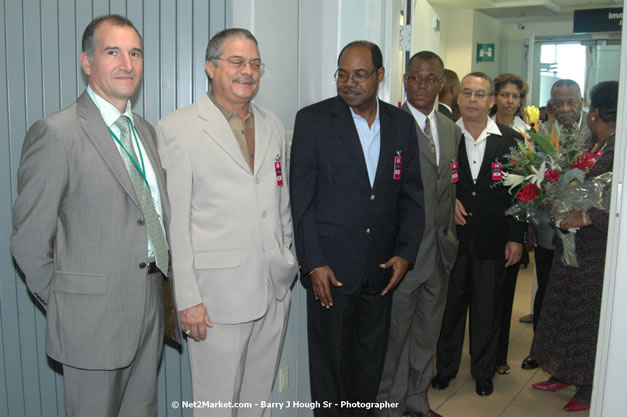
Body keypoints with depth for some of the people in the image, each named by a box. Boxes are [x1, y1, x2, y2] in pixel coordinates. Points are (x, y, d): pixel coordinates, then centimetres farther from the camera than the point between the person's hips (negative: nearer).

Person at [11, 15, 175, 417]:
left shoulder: (145, 130, 10)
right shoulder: (56, 133, -14)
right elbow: (30, 239, -11)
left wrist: (159, 287, 9)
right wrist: (63, 299, -2)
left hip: (150, 309, 7)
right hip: (93, 316, -6)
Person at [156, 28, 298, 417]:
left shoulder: (273, 126, 11)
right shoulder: (177, 129, -7)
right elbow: (174, 221, -10)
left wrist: (287, 260, 14)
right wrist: (187, 299, -11)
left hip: (276, 289, 5)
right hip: (218, 295, -5)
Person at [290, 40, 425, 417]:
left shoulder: (402, 123, 5)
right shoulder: (313, 120, -5)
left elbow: (412, 192, 9)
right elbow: (301, 198, -7)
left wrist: (405, 252, 0)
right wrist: (314, 263, -11)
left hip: (382, 268, 4)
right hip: (330, 267, -3)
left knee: (371, 359, 16)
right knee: (330, 360, 8)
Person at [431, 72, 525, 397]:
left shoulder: (510, 140, 0)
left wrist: (516, 238, -1)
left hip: (492, 240, 0)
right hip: (451, 236, 0)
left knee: (487, 309, 11)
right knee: (449, 305, 11)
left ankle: (483, 371, 29)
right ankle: (446, 367, 29)